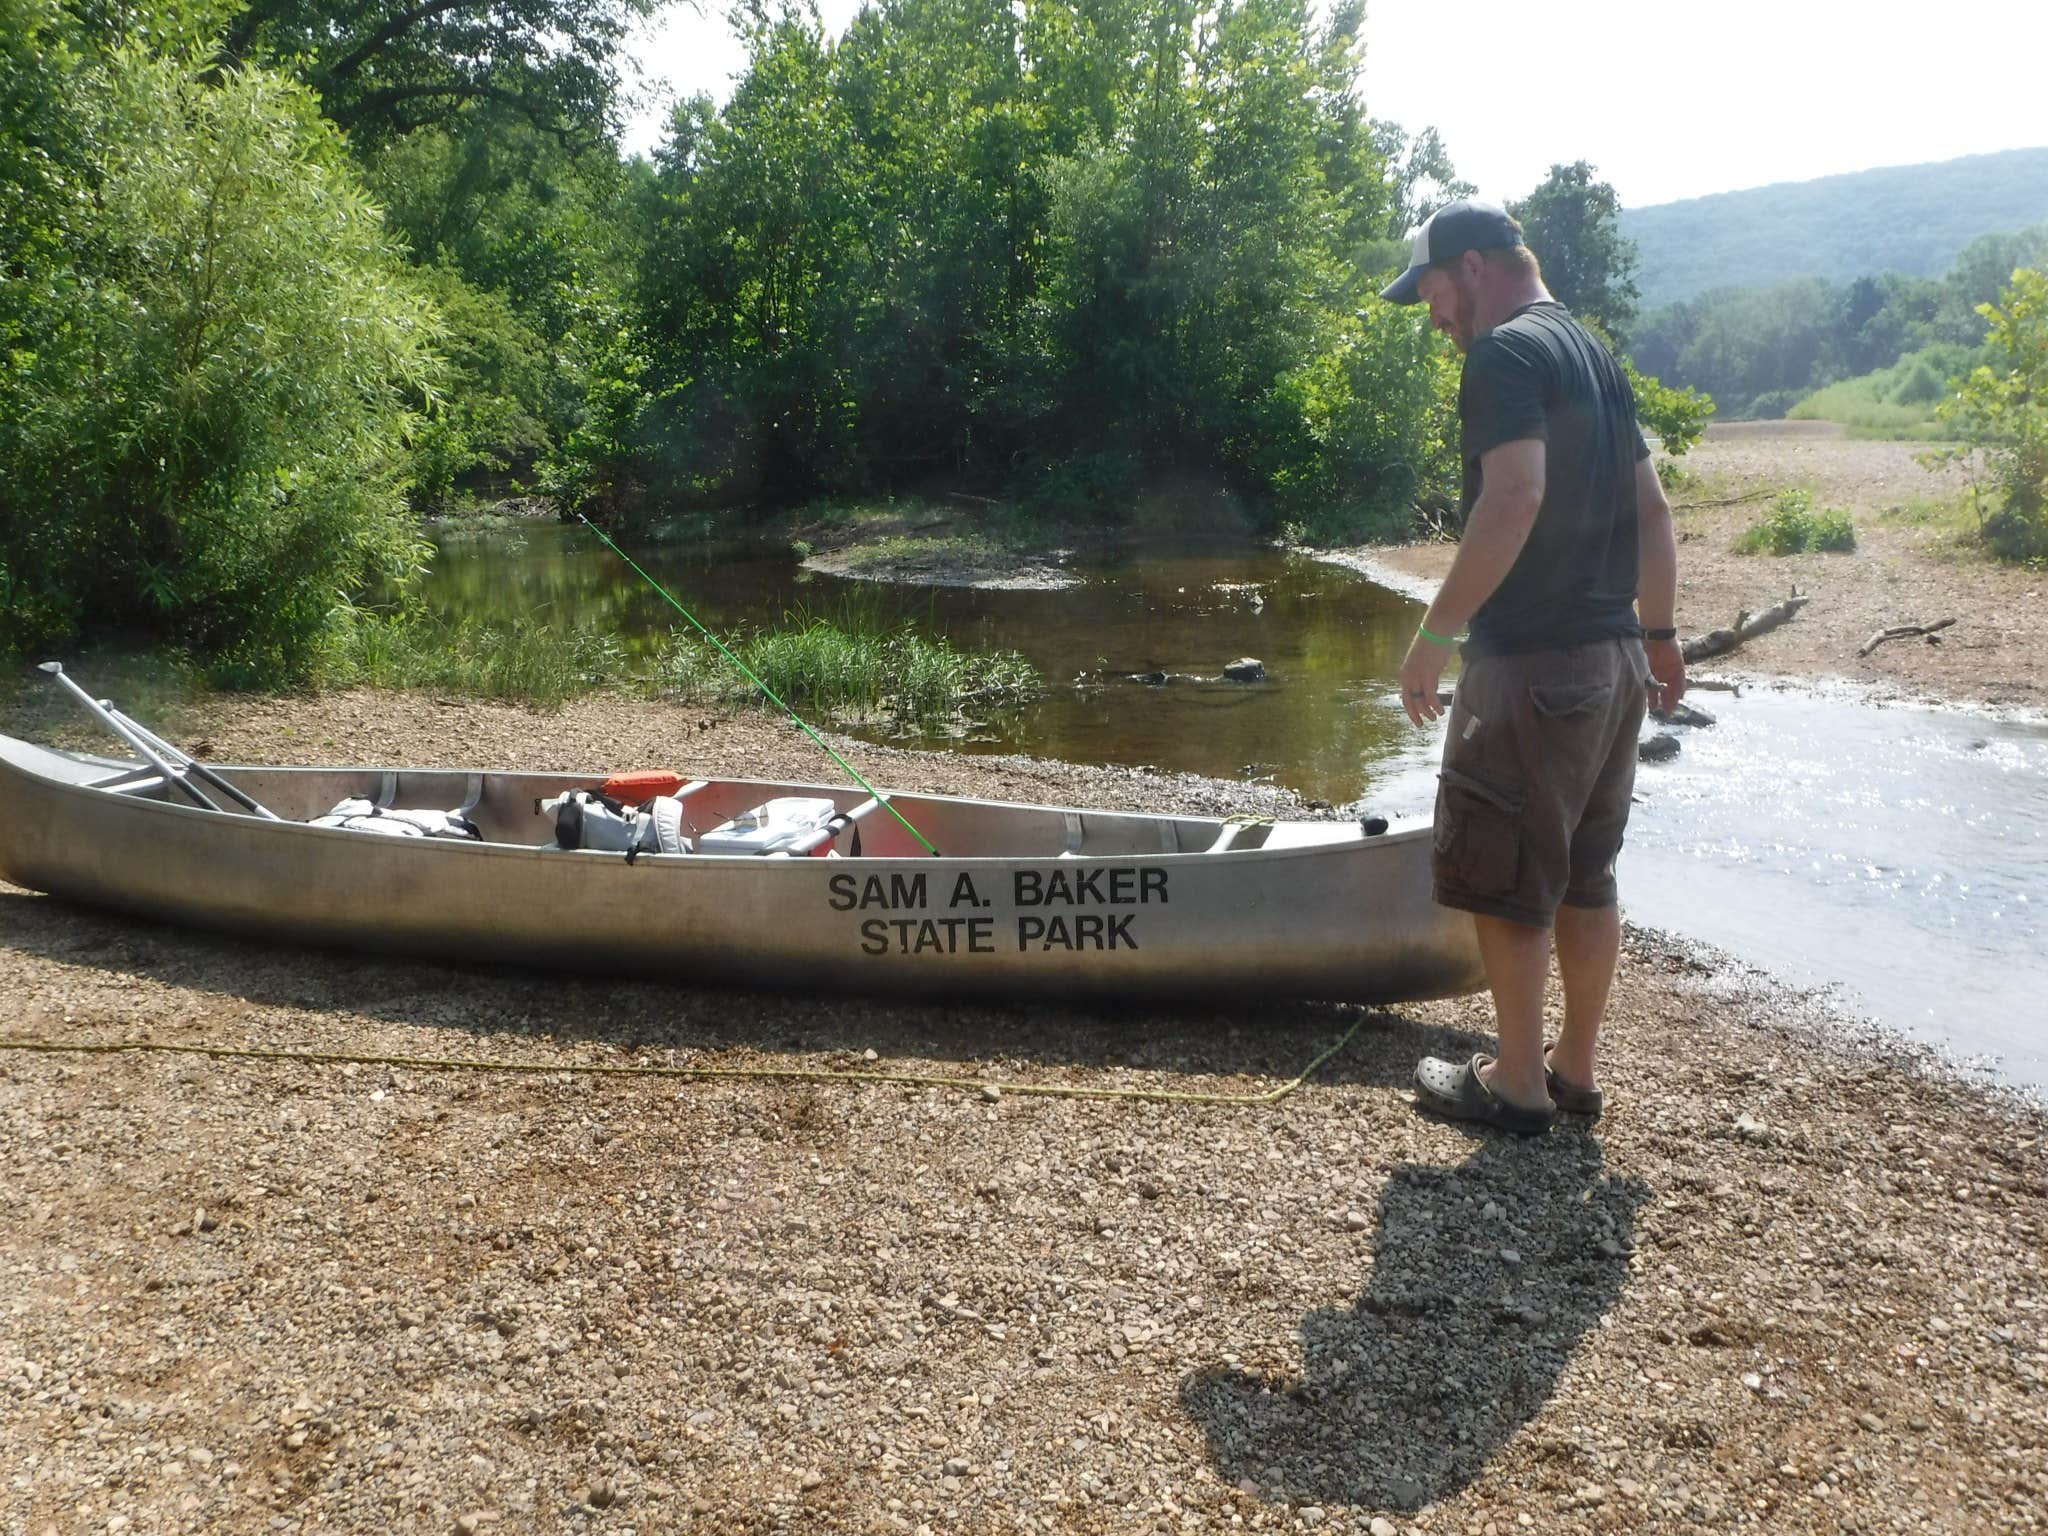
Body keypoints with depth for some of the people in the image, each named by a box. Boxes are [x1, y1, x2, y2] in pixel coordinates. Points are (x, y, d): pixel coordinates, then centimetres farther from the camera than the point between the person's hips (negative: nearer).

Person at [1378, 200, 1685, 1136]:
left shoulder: (1506, 352, -11)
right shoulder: (1594, 354, 17)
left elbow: (1515, 497, -26)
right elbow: (1652, 508, 18)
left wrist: (1435, 633, -23)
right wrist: (1657, 633, 23)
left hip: (1532, 663, -9)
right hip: (1612, 657, 9)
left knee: (1505, 878, 1)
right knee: (1585, 873, 15)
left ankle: (1516, 1085, 10)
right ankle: (1576, 1069, 24)